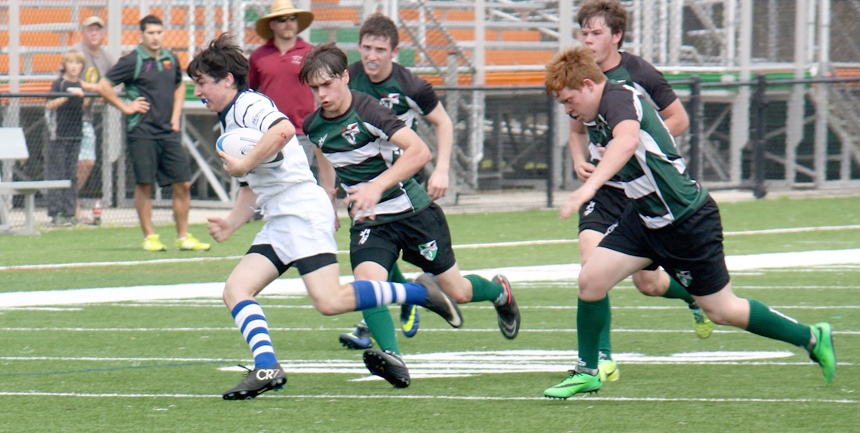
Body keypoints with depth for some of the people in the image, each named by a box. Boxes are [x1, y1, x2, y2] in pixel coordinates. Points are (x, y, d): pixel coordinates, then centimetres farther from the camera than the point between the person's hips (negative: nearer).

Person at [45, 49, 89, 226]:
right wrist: (69, 95, -28)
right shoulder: (59, 84, -6)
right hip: (58, 136, -5)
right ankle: (55, 214, -4)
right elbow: (49, 105, -20)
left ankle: (68, 213, 8)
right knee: (56, 175, -5)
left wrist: (88, 98, 4)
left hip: (76, 136, 5)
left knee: (72, 176, 5)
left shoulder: (81, 86, 11)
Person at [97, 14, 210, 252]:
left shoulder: (170, 59, 12)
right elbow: (103, 86, -6)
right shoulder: (132, 61, -5)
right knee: (144, 185, -2)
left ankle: (183, 237, 9)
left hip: (169, 132, 5)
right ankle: (149, 237, 5)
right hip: (142, 132, -5)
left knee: (182, 184, 2)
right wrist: (125, 107, -6)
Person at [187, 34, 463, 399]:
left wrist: (243, 165, -22)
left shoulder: (248, 105, -7)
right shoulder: (229, 121, 24)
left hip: (303, 210, -11)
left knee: (329, 301, -20)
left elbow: (283, 130, -31)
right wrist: (230, 225, 15)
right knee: (235, 290, -5)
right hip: (276, 224, 11)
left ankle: (419, 292, -6)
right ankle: (266, 368, -17)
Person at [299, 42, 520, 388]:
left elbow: (419, 151, -31)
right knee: (366, 280, -28)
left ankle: (499, 292, 41)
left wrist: (377, 187, -40)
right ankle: (392, 359, -38)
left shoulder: (368, 110, -21)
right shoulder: (314, 126, 0)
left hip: (412, 210, -4)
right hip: (368, 222, 4)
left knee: (457, 292, 7)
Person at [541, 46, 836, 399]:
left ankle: (812, 338, 22)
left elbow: (627, 141, -47)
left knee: (720, 310, 4)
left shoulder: (619, 99, -24)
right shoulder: (595, 115, 6)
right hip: (646, 218, 9)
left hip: (687, 220, -9)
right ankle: (587, 373, 10)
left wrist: (590, 185, -58)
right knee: (591, 279, -5)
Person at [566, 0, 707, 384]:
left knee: (648, 284, 4)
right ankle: (602, 359, -13)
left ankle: (696, 296, 39)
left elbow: (679, 120, -5)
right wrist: (579, 161, -3)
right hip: (601, 188, 3)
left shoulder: (640, 75, -12)